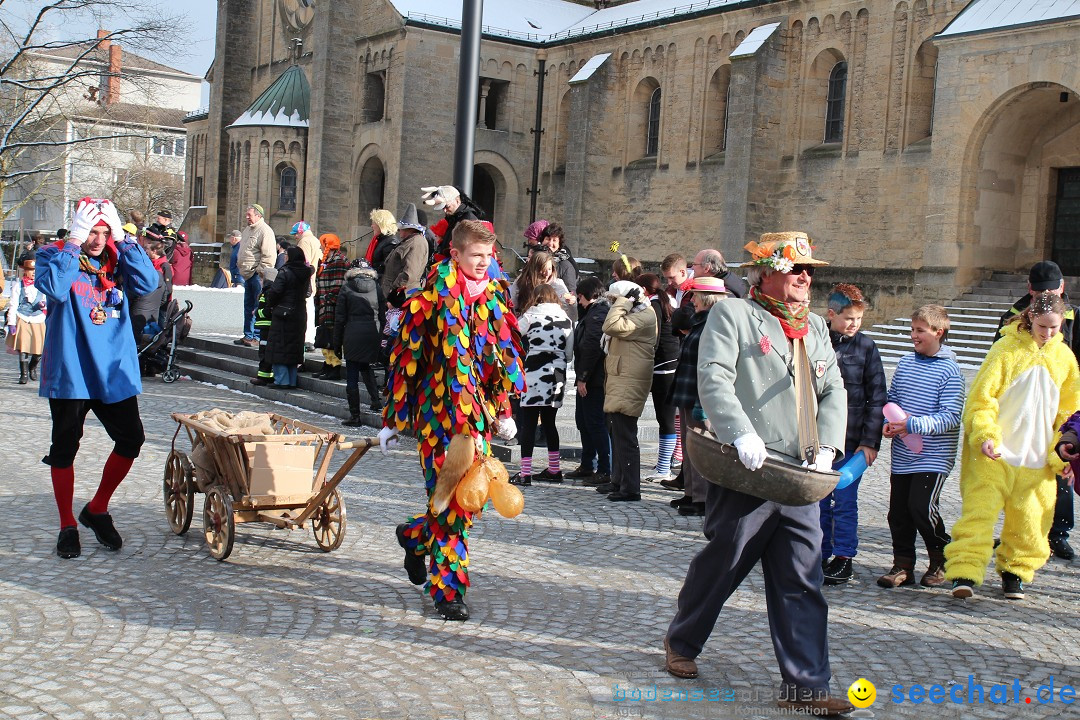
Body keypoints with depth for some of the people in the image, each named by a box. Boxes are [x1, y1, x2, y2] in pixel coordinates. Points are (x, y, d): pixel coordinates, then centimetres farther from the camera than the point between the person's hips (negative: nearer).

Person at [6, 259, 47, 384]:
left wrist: (44, 304, -10)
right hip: (22, 320, -2)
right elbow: (13, 305, 0)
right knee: (23, 347, -4)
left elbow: (46, 300, 16)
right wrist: (11, 323, -5)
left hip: (38, 320, 2)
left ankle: (32, 367, 28)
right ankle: (24, 374, 7)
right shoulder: (18, 285, 1)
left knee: (39, 348, -1)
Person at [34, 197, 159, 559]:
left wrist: (122, 239, -14)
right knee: (64, 448, 5)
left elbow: (148, 282, -11)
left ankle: (97, 510, 24)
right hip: (69, 371, -3)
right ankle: (67, 525, 20)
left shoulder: (118, 258, 7)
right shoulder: (53, 255, -2)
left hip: (115, 370, 3)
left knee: (130, 440, 3)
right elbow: (53, 287, -22)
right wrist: (74, 242, -20)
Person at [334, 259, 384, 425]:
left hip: (352, 335, -3)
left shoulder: (346, 289, 0)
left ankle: (355, 416, 1)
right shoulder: (377, 288, 4)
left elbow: (340, 317, 0)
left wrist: (337, 341, 6)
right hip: (372, 334, 3)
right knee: (365, 367, 27)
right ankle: (376, 400, 15)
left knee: (352, 376, 1)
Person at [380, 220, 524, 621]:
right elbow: (406, 353, -6)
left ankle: (415, 536, 37)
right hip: (440, 409, -6)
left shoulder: (494, 295, 10)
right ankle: (448, 589, 8)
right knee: (449, 496, -4)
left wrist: (503, 411, 14)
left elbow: (503, 355, 16)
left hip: (478, 410, 6)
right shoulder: (434, 295, -8)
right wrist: (392, 418, -6)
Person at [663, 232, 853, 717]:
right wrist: (742, 433, -24)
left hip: (799, 478, 6)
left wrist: (826, 445, 0)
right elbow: (714, 379, -12)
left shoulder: (816, 327, 20)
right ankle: (681, 643, 30)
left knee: (801, 583, 4)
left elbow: (834, 391, 16)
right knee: (720, 566, 6)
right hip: (747, 474, -6)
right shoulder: (732, 314, 0)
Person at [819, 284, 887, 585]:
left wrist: (870, 442, -5)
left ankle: (844, 558, 15)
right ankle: (820, 556, 21)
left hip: (850, 440, -2)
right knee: (818, 501, 9)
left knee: (844, 502, 3)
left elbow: (877, 398, 0)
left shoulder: (866, 347, -1)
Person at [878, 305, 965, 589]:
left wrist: (913, 424, -21)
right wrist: (888, 423, -2)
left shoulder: (949, 370, -8)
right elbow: (891, 400, 17)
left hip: (933, 456, -5)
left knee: (922, 506, -12)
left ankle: (941, 561, 12)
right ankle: (903, 565, 20)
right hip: (902, 454, 5)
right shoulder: (905, 363, 8)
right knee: (898, 510, 6)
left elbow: (950, 417, -13)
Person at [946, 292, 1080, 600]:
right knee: (979, 509, -13)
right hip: (995, 452, -4)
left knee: (1030, 520, 8)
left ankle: (1015, 570, 27)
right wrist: (984, 434, -20)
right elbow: (981, 398, -6)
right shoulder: (1006, 349, -5)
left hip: (1037, 458, 4)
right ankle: (964, 572, -14)